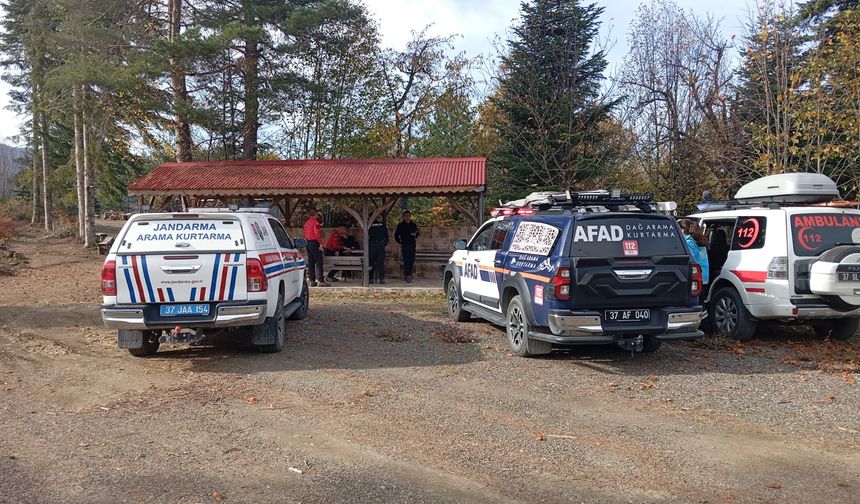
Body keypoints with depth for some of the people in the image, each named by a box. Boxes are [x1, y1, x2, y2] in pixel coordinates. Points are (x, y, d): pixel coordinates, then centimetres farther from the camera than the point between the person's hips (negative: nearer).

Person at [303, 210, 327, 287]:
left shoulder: (306, 223, 16)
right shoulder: (315, 222, -10)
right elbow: (317, 233, -19)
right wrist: (320, 243, -19)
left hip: (308, 242, 9)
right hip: (314, 243, -9)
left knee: (311, 262, 10)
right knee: (319, 262, -8)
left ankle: (312, 281, 11)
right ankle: (321, 281, -12)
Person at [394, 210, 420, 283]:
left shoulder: (413, 225, 12)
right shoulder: (400, 225, 5)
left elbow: (416, 234, 16)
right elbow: (396, 235, 9)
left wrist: (415, 234, -6)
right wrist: (399, 242, -1)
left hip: (412, 244, 3)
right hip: (404, 245, -3)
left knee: (412, 260, 4)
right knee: (406, 260, -10)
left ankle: (406, 273, 24)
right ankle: (408, 276, -11)